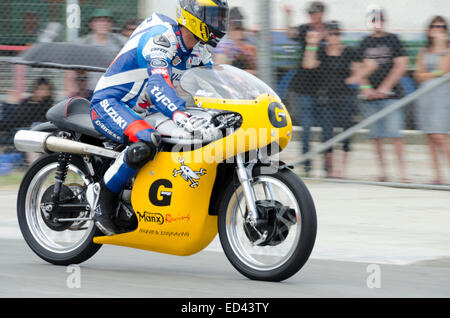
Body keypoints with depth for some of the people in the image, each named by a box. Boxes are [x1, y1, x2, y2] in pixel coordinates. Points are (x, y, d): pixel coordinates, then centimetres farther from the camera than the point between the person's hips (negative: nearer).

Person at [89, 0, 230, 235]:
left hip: (144, 110, 10)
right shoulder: (161, 38, -24)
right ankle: (103, 203, -22)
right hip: (109, 104, -10)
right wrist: (183, 117, -57)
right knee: (146, 141, -37)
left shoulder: (199, 51, 6)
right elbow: (158, 84, -41)